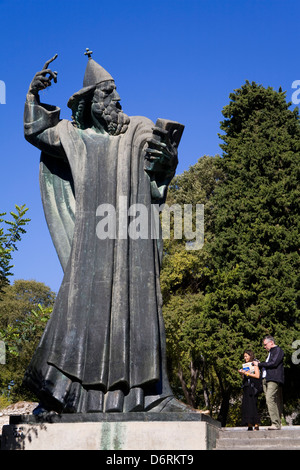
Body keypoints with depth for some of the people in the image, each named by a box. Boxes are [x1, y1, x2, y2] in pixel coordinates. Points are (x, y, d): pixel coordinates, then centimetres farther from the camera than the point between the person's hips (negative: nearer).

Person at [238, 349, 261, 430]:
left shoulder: (254, 364, 0)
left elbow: (257, 375, -12)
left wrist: (247, 373, -12)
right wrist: (242, 374, 3)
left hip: (252, 387, -7)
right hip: (246, 387, 7)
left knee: (252, 405, -13)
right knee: (245, 405, 0)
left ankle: (256, 425, -11)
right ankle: (249, 425, 0)